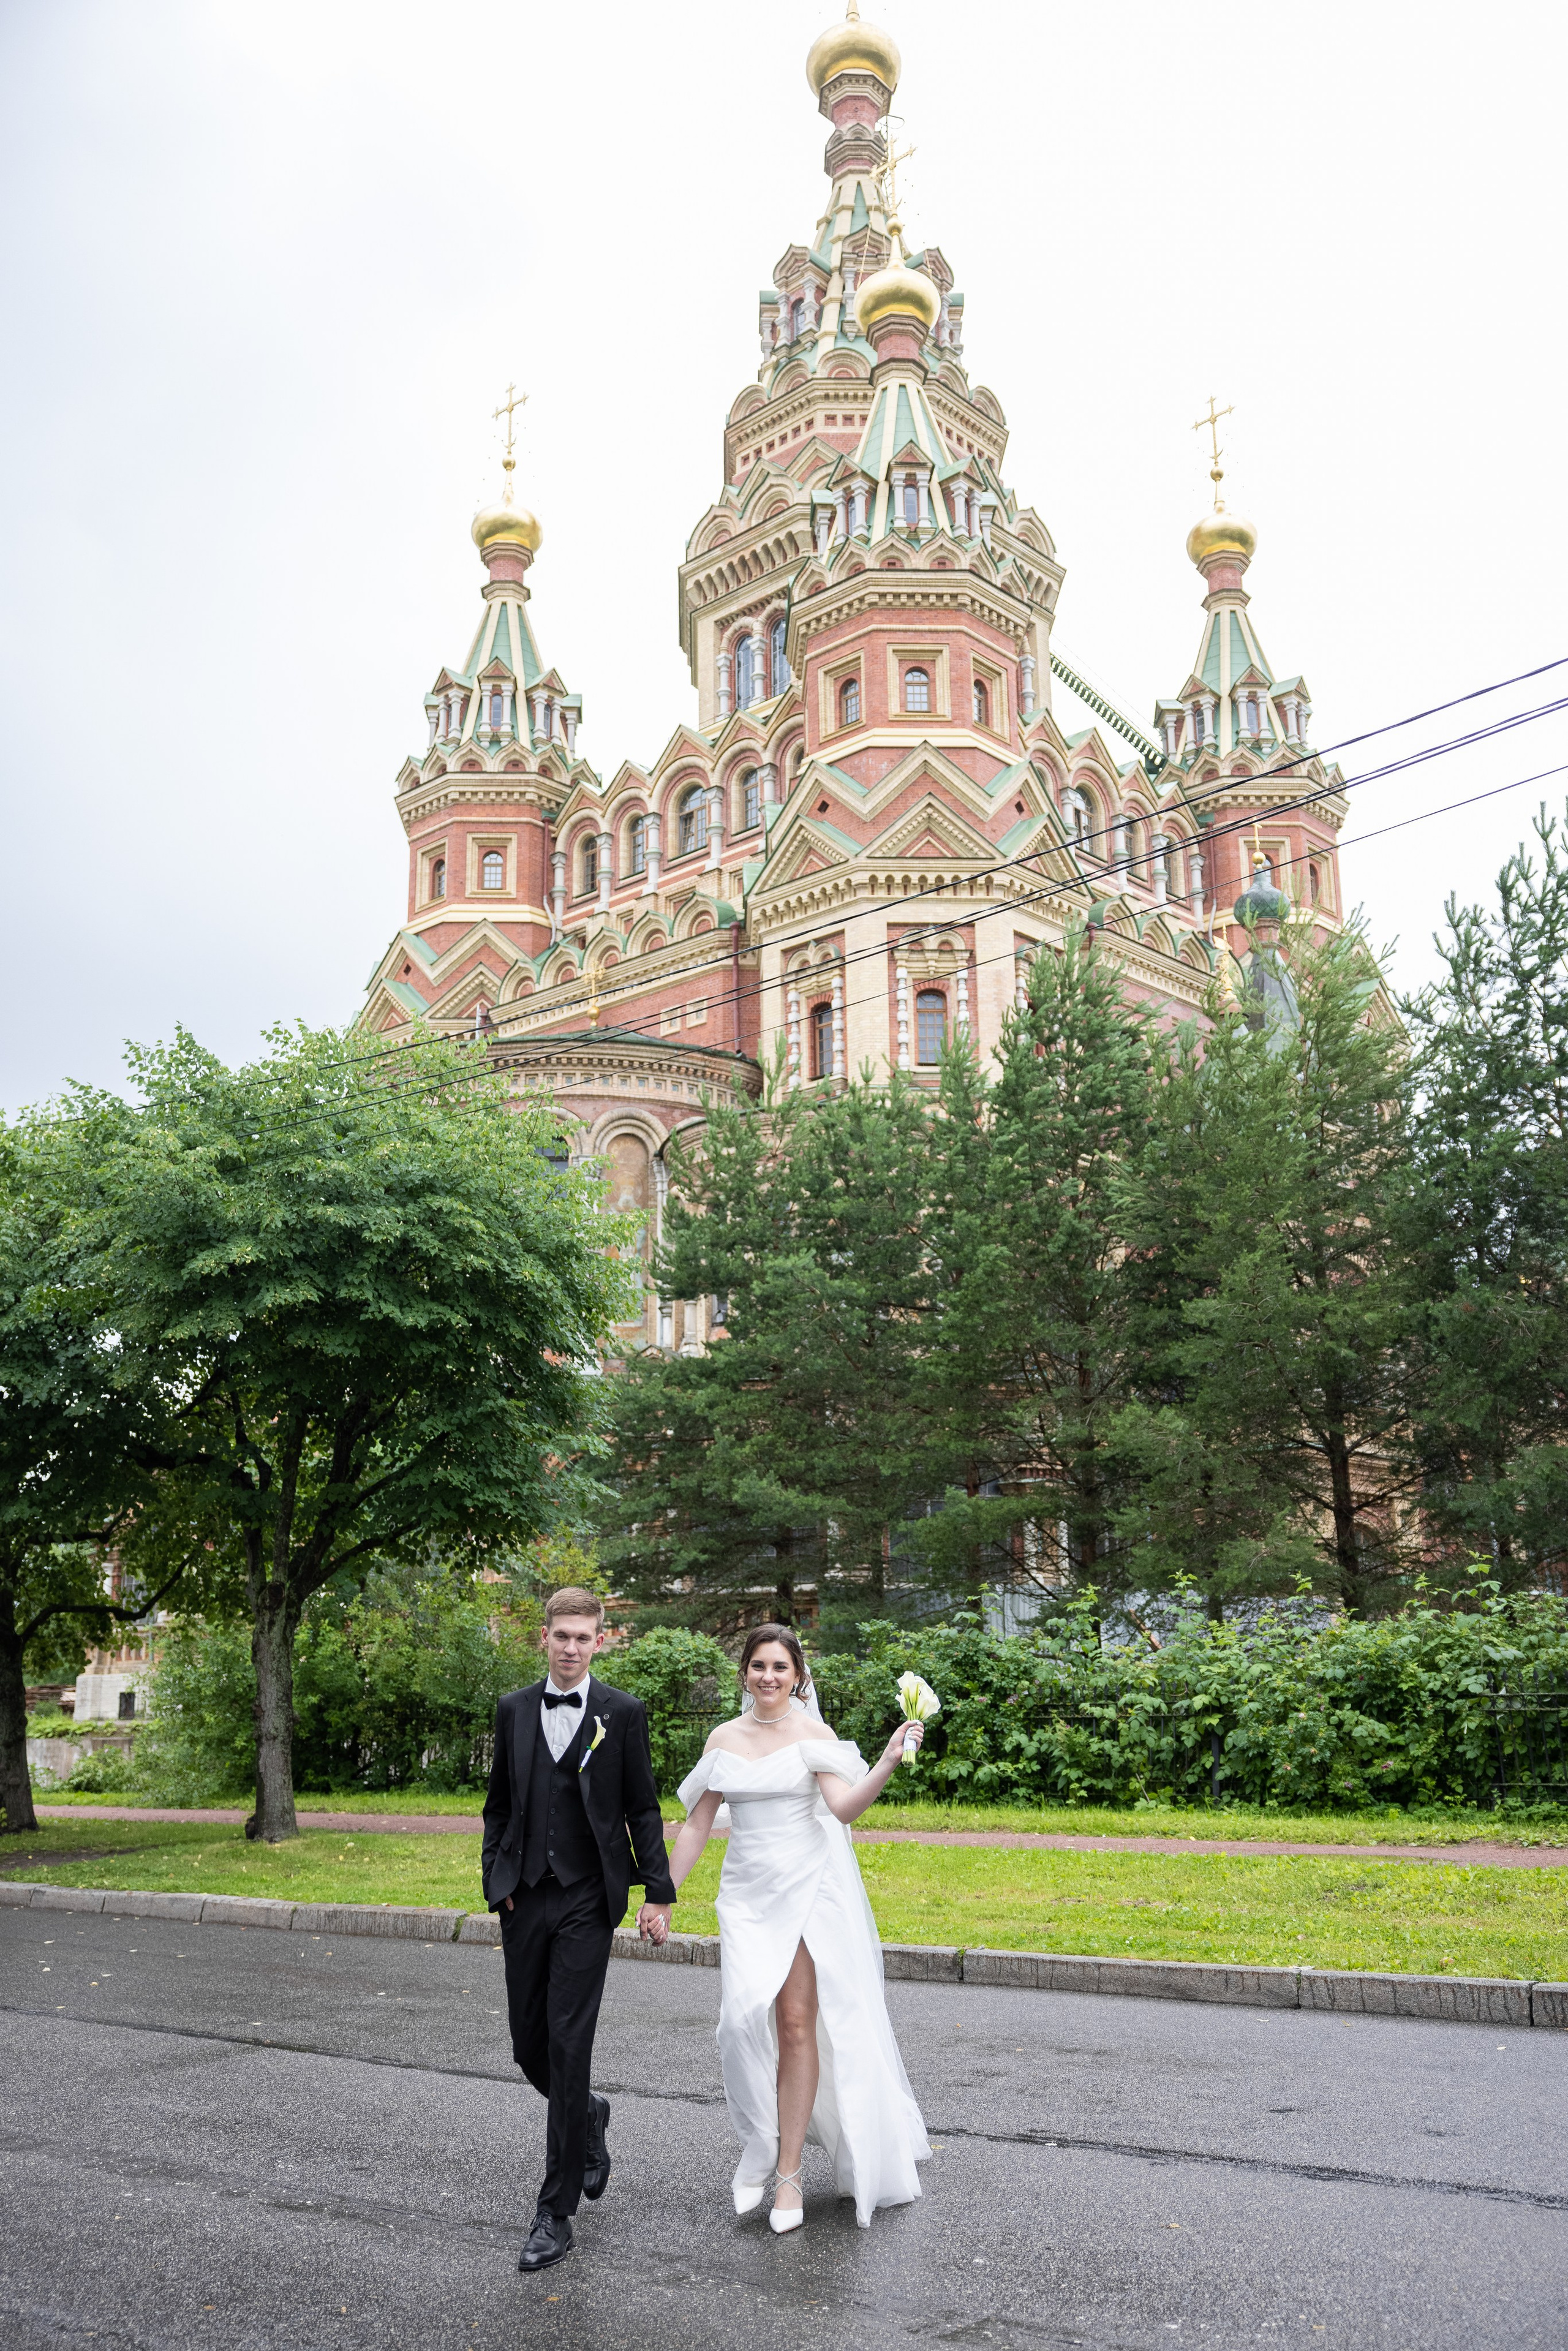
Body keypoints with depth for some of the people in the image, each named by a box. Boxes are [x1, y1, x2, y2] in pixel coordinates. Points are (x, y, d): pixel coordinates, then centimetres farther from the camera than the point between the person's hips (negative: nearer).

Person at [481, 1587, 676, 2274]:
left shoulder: (623, 1713, -2)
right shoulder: (513, 1709, 6)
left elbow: (644, 1809, 0)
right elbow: (498, 1804, 13)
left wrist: (658, 1893, -3)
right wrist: (495, 1878, 4)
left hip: (587, 1901, -4)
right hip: (525, 1899, 4)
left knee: (568, 2047, -6)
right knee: (529, 2046, 10)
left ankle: (556, 2211, 3)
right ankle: (587, 2120, 41)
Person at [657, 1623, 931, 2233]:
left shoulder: (814, 1735, -3)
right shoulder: (724, 1739, 6)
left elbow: (844, 1807, -17)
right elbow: (697, 1825, 10)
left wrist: (888, 1763, -32)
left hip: (808, 1890, -2)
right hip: (747, 1894, 2)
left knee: (798, 2023, -4)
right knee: (745, 2016, -12)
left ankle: (789, 2172, 7)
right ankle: (758, 2144, 11)